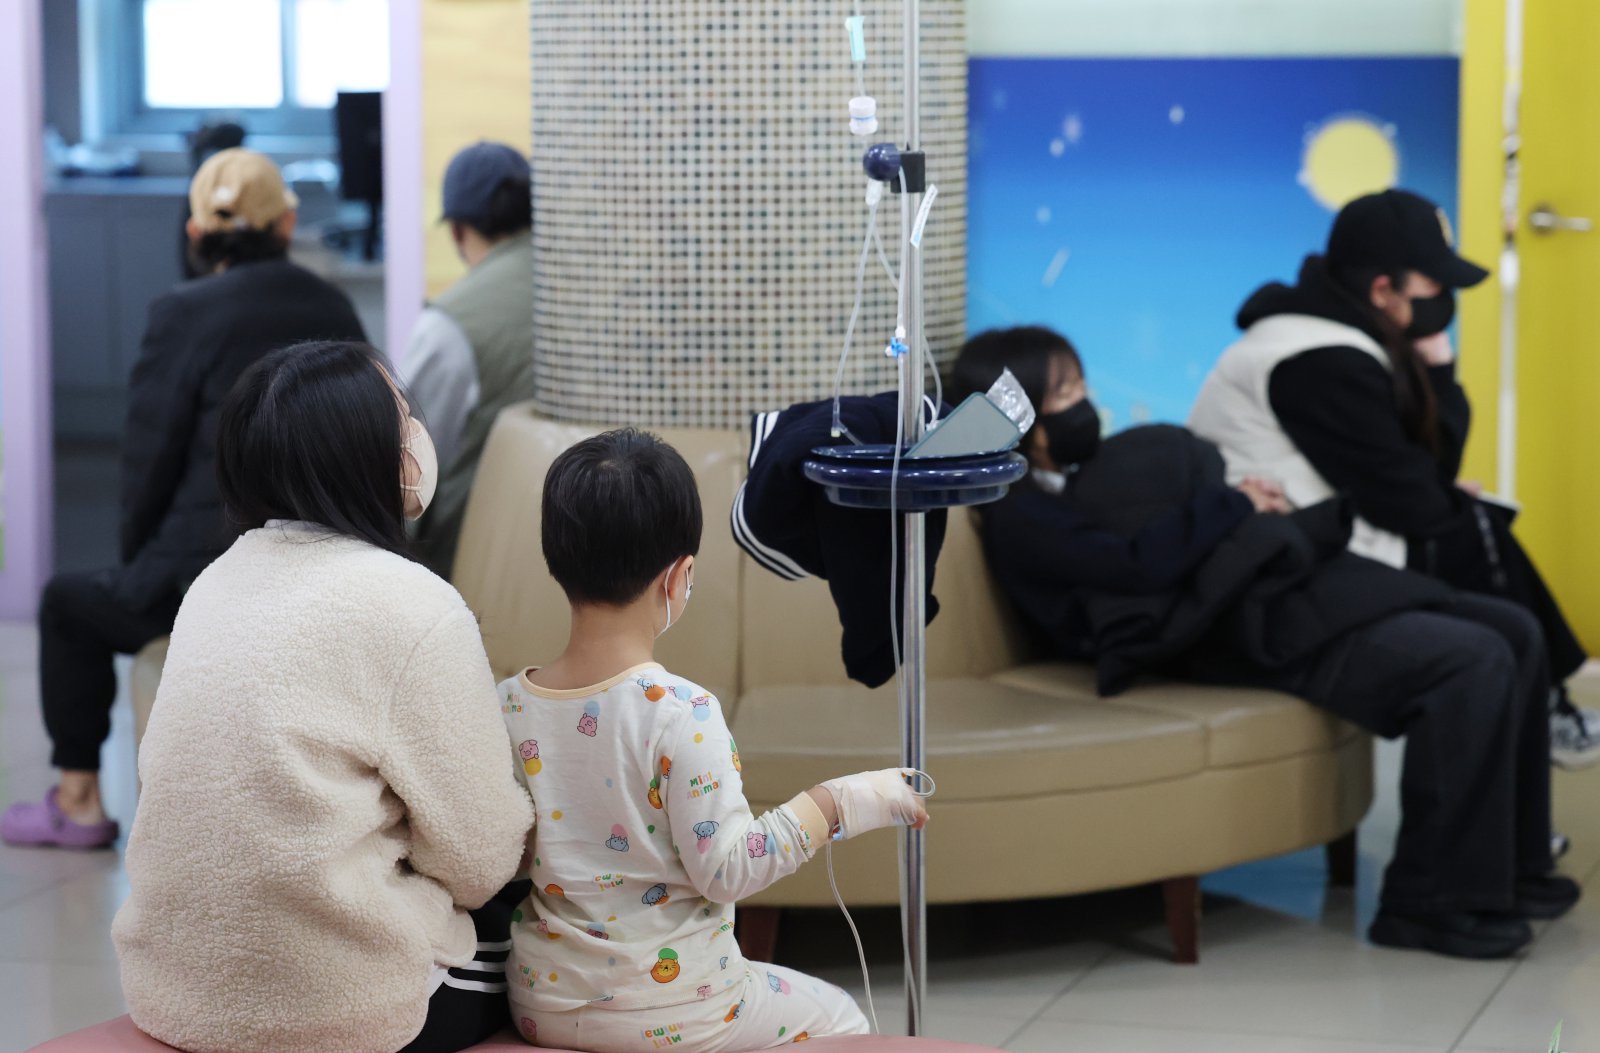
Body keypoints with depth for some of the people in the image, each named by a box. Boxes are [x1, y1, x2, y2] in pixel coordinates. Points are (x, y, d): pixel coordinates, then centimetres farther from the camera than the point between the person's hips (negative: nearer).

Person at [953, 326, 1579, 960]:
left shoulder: (1093, 473, 25)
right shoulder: (1023, 519, -5)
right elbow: (1141, 561, -19)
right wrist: (1235, 504, -7)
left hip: (1285, 588, 10)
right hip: (1245, 630, -10)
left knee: (1514, 631, 4)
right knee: (1470, 663, -24)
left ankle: (1513, 870, 12)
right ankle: (1431, 901, -16)